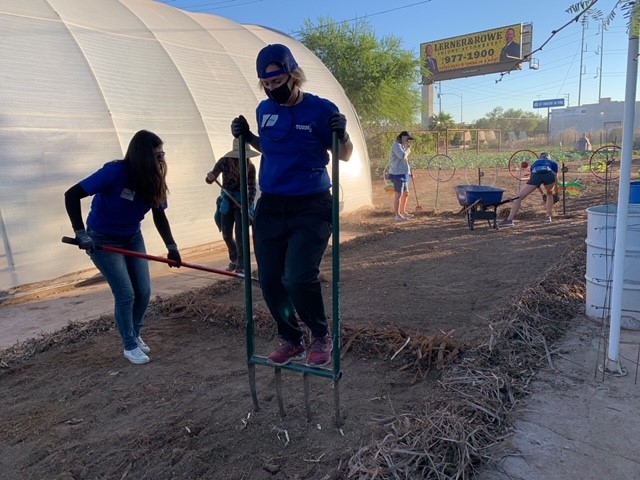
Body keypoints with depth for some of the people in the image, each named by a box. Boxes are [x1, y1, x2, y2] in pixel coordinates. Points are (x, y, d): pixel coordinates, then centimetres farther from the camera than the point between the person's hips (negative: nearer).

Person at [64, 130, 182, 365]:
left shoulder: (153, 180, -12)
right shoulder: (115, 172, -30)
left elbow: (159, 216, -2)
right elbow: (72, 195, -28)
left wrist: (171, 246, -9)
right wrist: (81, 233, -33)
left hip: (132, 238, 6)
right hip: (103, 241, -6)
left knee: (143, 291, 6)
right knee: (126, 294, -6)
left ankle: (135, 335, 31)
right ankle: (130, 346, 14)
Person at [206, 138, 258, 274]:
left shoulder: (250, 166, -10)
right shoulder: (225, 162, -12)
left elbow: (252, 188, -4)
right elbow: (210, 179, -11)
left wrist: (248, 205, -17)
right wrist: (210, 177, -35)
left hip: (241, 202, -2)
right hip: (227, 202, 2)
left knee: (240, 235, -7)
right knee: (226, 235, 9)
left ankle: (241, 266, 2)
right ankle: (234, 260, 32)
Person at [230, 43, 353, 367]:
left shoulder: (321, 109, -9)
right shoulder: (264, 110, 6)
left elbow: (345, 156, -1)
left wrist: (341, 134, -21)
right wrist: (247, 138, 5)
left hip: (311, 208, -5)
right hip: (269, 207, 6)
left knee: (298, 278, -17)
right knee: (270, 281, 6)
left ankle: (321, 337, 11)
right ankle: (291, 340, 27)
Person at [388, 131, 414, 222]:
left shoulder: (401, 146, 21)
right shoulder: (396, 145, -10)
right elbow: (402, 156, -24)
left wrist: (408, 149, 13)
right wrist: (407, 149, -9)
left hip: (403, 174, 10)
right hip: (397, 174, -10)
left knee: (405, 193, 17)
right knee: (399, 194, -9)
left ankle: (403, 212, 30)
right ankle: (397, 215, -5)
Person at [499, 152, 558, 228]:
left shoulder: (535, 163, 43)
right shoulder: (553, 163, 37)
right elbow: (555, 179, 38)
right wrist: (556, 192, 57)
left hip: (536, 175, 0)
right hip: (549, 174, 0)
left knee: (518, 197, 4)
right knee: (549, 194, 33)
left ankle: (509, 220, -10)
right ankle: (548, 216, 27)